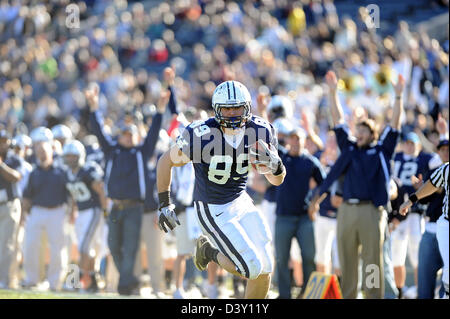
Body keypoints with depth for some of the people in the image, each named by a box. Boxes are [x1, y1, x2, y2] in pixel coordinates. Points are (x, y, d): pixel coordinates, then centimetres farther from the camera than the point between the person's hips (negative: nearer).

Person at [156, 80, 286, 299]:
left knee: (265, 271, 1)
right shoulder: (201, 135, -24)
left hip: (241, 203, 5)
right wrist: (164, 205, -6)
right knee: (253, 268, -13)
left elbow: (277, 180, 0)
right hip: (213, 211, -5)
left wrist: (275, 165, -24)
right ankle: (210, 251, 14)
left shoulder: (260, 131, -10)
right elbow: (166, 162, -7)